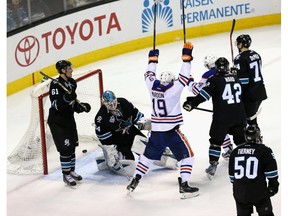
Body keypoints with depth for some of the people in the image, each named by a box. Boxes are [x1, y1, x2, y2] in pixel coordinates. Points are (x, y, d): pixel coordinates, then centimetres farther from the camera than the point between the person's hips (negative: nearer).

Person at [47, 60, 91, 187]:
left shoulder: (71, 82, 6)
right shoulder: (55, 84, -19)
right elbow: (56, 105, -26)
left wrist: (81, 106, -2)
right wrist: (66, 99, -39)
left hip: (69, 119, 8)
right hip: (57, 121, -8)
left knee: (72, 146, 14)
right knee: (65, 148, -7)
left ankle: (72, 171, 30)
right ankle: (66, 175, 6)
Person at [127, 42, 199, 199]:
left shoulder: (152, 87, 1)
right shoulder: (173, 89, -13)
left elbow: (149, 75, 18)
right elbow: (184, 77, -12)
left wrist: (153, 58, 28)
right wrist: (186, 56, -10)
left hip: (156, 131, 6)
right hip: (171, 131, -6)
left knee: (148, 155, 21)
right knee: (187, 155, 3)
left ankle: (134, 182, 24)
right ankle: (184, 186, -5)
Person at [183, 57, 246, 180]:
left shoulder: (214, 80, -7)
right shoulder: (236, 79, 12)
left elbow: (204, 94, -16)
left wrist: (191, 103, -13)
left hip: (222, 117, -5)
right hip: (239, 116, 5)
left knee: (216, 141, 6)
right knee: (241, 140, 17)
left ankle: (213, 166, 3)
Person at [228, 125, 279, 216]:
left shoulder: (235, 151, 8)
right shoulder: (264, 151, -6)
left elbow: (231, 173, 15)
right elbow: (271, 171, -6)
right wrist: (273, 185, 8)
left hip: (240, 192, 4)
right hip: (259, 191, -4)